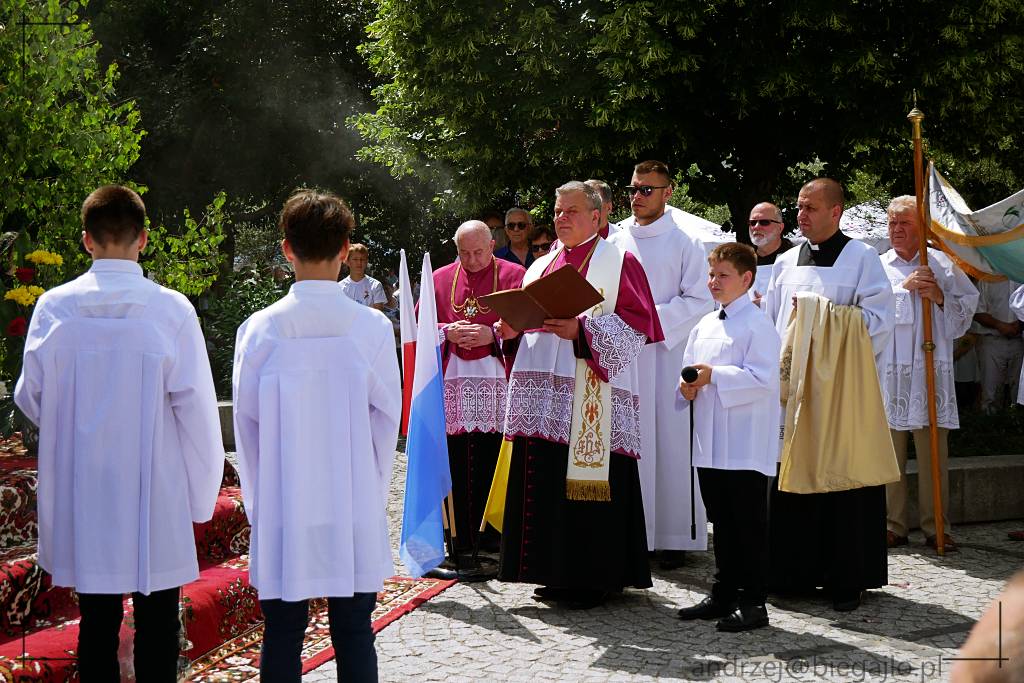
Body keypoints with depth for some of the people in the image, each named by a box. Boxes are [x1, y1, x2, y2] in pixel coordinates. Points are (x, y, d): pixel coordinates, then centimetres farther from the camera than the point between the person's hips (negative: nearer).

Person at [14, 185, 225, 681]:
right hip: (156, 496, -2)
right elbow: (197, 408, -9)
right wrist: (201, 495, 1)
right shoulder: (171, 310, -12)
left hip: (82, 496, 2)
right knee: (157, 627, 9)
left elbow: (30, 398, 4)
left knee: (97, 624, 14)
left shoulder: (54, 307, -6)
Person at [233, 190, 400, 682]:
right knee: (354, 636, 9)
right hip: (355, 510, 0)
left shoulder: (260, 329, -7)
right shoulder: (371, 327, -7)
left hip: (281, 512, 0)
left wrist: (259, 502, 11)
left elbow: (246, 422, -1)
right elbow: (387, 417, 0)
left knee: (282, 638, 9)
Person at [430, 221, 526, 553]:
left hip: (497, 379, -2)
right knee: (455, 461, 0)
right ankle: (460, 534, 6)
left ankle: (492, 532, 7)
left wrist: (492, 334, -14)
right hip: (453, 381, 2)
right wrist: (448, 332, -7)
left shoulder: (514, 275, 6)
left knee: (494, 461, -2)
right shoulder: (440, 279, 14)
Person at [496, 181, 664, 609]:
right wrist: (509, 330, 0)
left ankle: (592, 578, 1)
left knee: (586, 485, -6)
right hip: (544, 396, 7)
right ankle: (556, 573, 16)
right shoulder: (540, 268, 21)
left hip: (591, 396, -7)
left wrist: (582, 329, -20)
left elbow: (637, 324, -9)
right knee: (546, 484, 7)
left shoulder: (618, 262, 1)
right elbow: (524, 319, 23)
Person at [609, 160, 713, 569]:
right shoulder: (615, 243, 13)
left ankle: (674, 536, 3)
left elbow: (700, 299, -5)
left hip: (667, 355, -4)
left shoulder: (683, 244, 1)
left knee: (670, 442, -3)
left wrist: (652, 320, -14)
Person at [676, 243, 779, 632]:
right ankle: (723, 594, 24)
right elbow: (690, 365, 21)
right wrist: (688, 387, -1)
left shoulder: (758, 326, -9)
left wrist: (714, 376, -22)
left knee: (748, 525, -2)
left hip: (746, 448, -8)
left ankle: (752, 603, 3)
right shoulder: (704, 326, 15)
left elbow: (762, 379, -18)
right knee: (722, 524, 15)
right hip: (711, 446, 8)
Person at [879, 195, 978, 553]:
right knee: (890, 450, 0)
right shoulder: (877, 266, 12)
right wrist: (904, 287, -10)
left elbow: (966, 308, 11)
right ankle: (893, 526, 8)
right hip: (888, 370, 0)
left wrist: (940, 297, -6)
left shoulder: (942, 263, 12)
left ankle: (936, 527, 5)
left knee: (934, 451, -1)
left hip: (931, 369, 0)